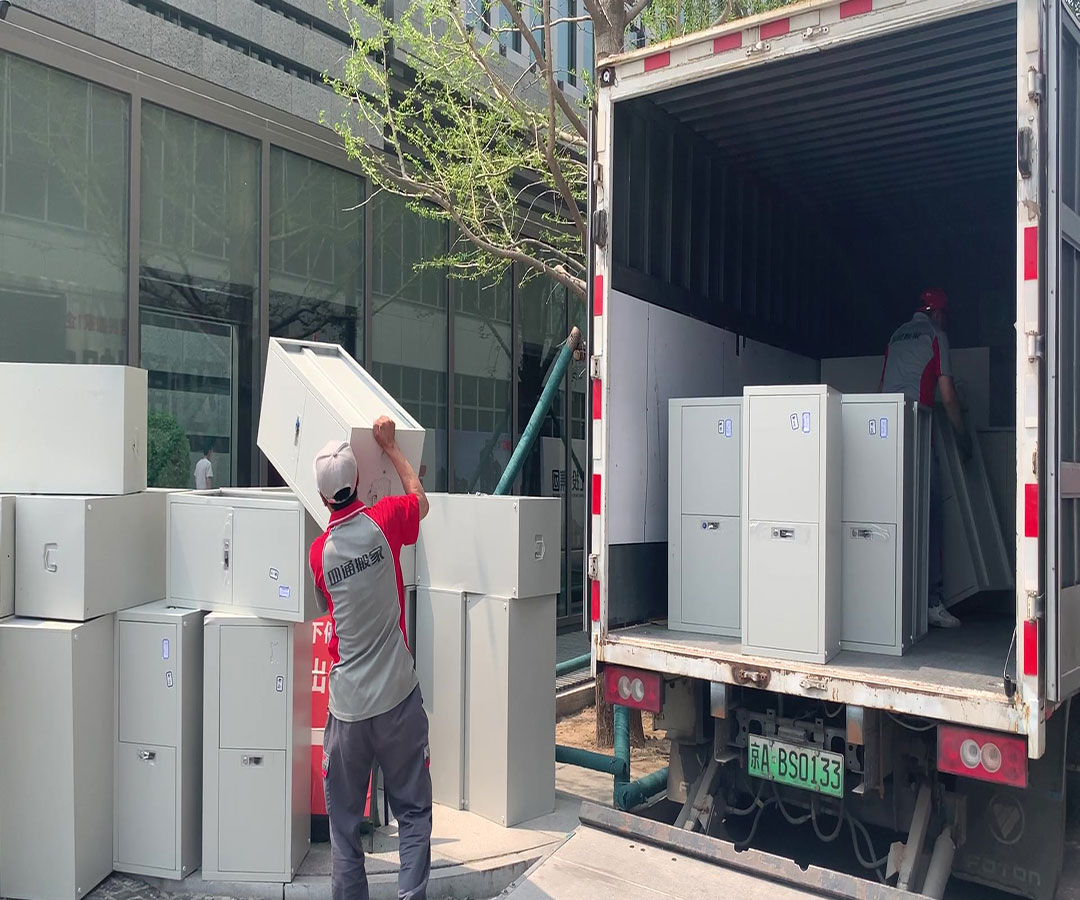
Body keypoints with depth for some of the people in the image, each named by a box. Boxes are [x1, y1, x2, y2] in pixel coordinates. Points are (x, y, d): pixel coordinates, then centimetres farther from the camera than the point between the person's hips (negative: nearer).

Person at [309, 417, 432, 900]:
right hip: (397, 696, -2)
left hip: (347, 704, 2)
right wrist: (390, 446, 21)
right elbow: (420, 500, 14)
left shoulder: (319, 550, -1)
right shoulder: (383, 520, -9)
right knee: (413, 810, 10)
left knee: (344, 818, 14)